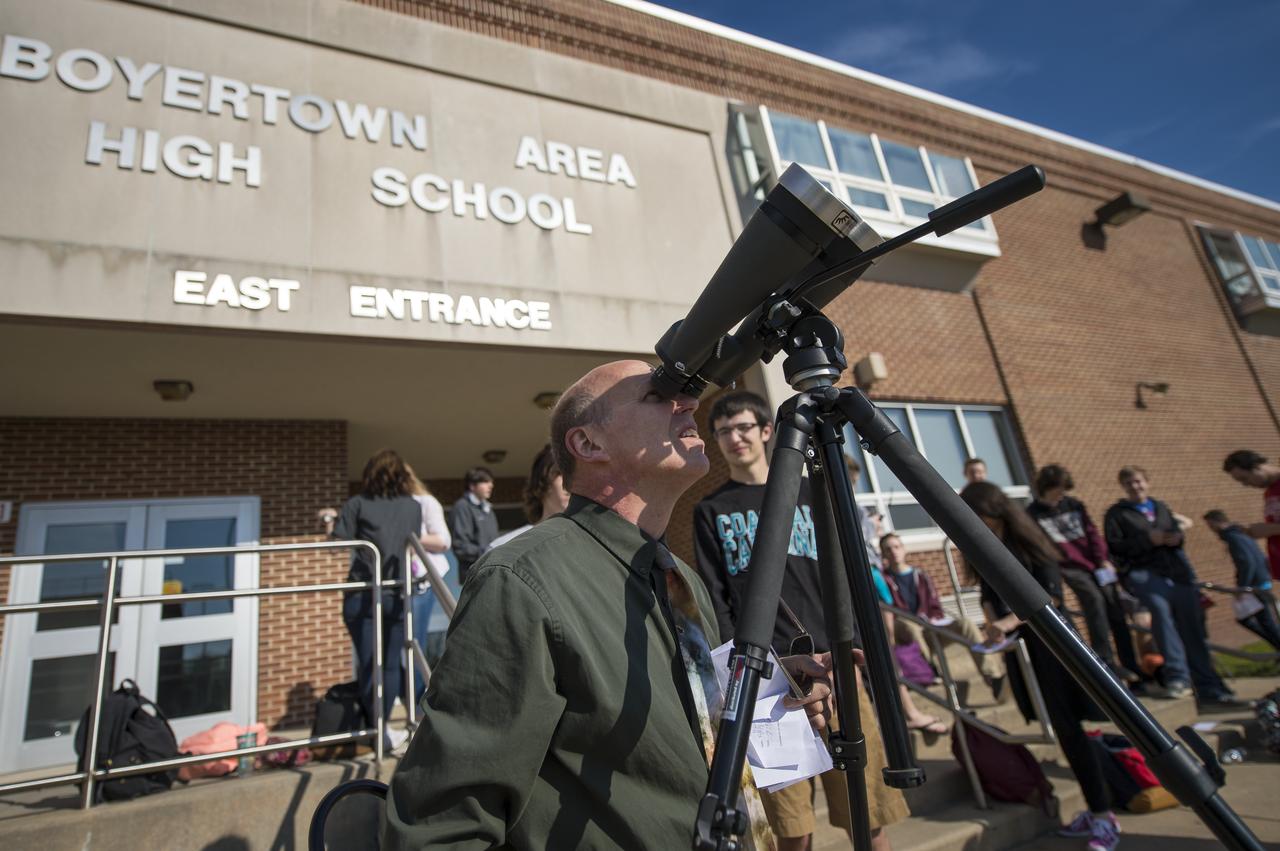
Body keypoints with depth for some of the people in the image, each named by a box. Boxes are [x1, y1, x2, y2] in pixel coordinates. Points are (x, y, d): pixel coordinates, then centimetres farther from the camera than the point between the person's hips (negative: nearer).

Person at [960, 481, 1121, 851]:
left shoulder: (1026, 540, -13)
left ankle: (1104, 816, 8)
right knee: (1063, 728, 12)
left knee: (1068, 726, -3)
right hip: (1019, 646, 5)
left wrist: (1010, 621, -30)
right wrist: (993, 624, -14)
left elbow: (1052, 596, -18)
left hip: (1049, 641, -5)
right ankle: (1096, 810, 24)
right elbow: (989, 595, 5)